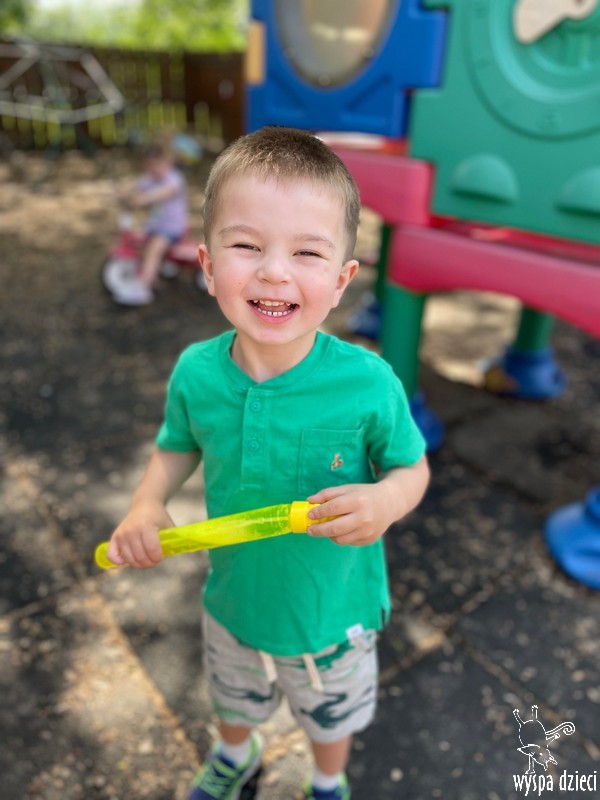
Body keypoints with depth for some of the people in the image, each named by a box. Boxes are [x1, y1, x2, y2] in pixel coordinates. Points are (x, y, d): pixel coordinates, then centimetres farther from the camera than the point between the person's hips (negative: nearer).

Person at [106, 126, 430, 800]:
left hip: (332, 608, -2)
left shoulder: (367, 382, -31)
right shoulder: (195, 372, -21)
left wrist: (384, 501, -36)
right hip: (233, 598, 3)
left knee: (331, 718, 31)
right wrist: (147, 503, -19)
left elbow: (412, 466, -15)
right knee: (234, 698, 36)